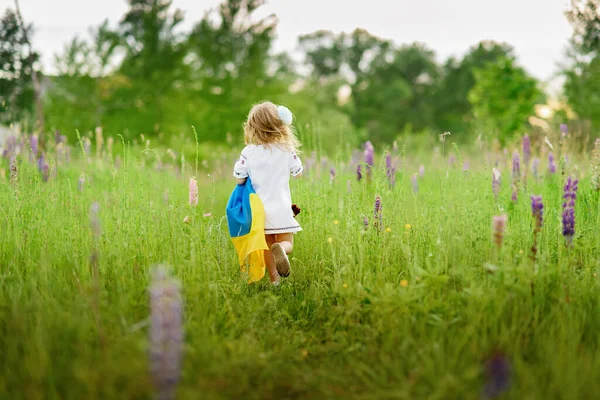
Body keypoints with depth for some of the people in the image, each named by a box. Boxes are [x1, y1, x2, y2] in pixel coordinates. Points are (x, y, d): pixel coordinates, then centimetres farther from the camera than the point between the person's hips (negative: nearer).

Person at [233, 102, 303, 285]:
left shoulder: (248, 152, -6)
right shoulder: (286, 149, -5)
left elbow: (239, 179, -4)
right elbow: (298, 173, 6)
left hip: (259, 207, 1)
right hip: (281, 207, -1)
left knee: (267, 245, 16)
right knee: (287, 243, 6)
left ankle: (274, 280, 18)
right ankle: (280, 249, -29)